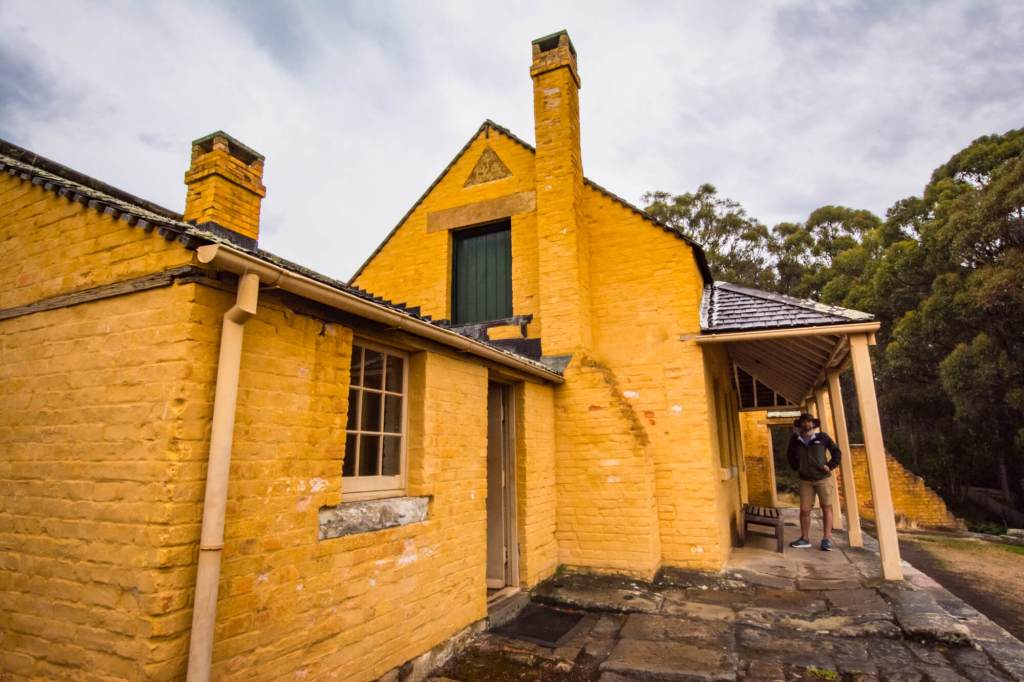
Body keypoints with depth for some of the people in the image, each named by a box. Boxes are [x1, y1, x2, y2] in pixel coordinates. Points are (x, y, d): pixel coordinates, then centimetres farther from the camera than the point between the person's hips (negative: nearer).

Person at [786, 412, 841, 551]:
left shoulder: (822, 437, -7)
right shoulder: (795, 440, -2)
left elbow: (836, 452, 2)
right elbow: (790, 455, 16)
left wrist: (830, 466, -7)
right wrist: (796, 467, 8)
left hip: (823, 478, -2)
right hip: (805, 481, 2)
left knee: (826, 508, 3)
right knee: (804, 510, 2)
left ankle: (826, 539, 10)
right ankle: (805, 539, 11)